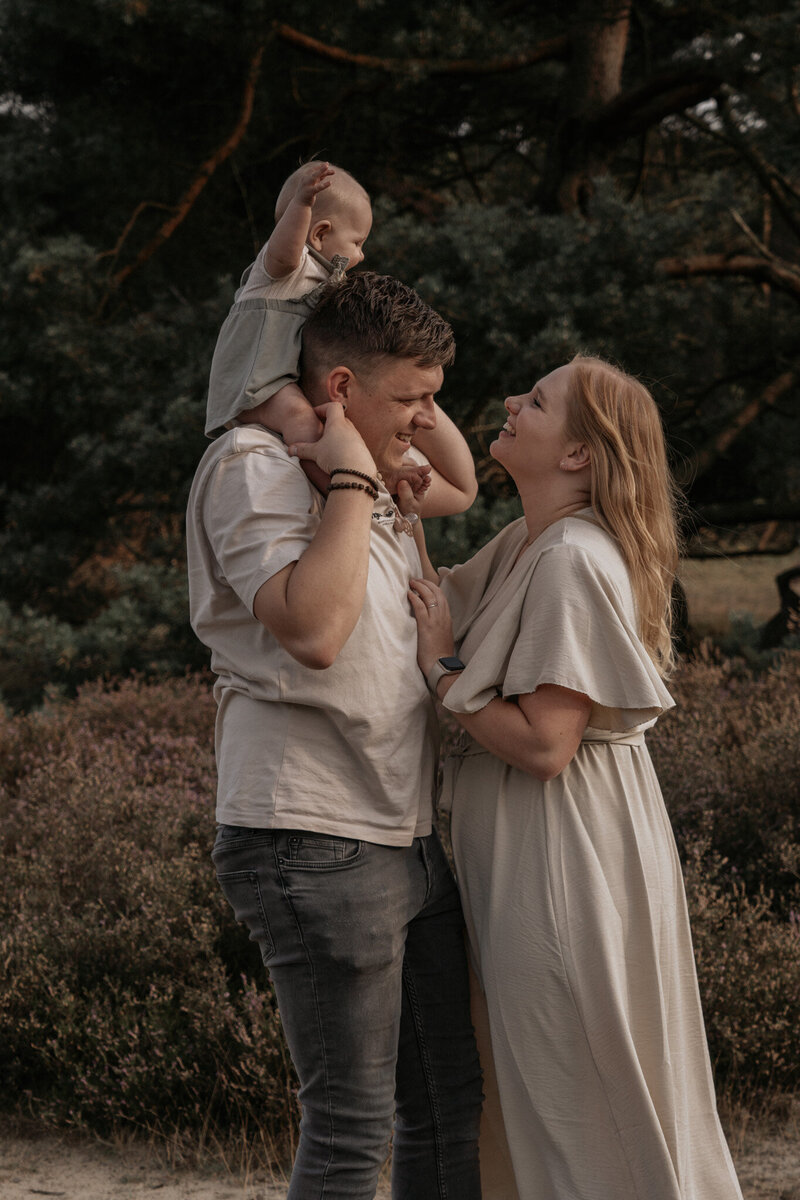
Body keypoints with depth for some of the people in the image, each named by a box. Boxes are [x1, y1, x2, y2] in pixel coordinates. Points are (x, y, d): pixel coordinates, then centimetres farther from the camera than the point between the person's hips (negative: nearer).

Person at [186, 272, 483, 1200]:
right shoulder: (254, 466, -8)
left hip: (410, 837, 10)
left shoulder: (378, 491, 20)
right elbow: (314, 630, -22)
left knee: (452, 1107, 12)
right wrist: (352, 478, -14)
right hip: (316, 839, -10)